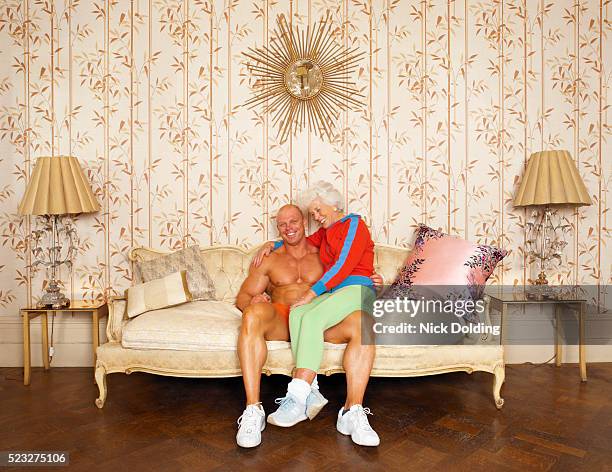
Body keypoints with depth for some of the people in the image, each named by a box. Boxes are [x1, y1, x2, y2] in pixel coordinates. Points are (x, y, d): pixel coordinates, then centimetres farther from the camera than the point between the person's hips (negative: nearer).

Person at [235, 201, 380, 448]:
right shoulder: (269, 261, 21)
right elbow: (242, 297, 18)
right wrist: (252, 302, -7)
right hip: (280, 320, 0)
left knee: (362, 321, -30)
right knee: (253, 315, -36)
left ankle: (353, 410, -29)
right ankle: (253, 410, -33)